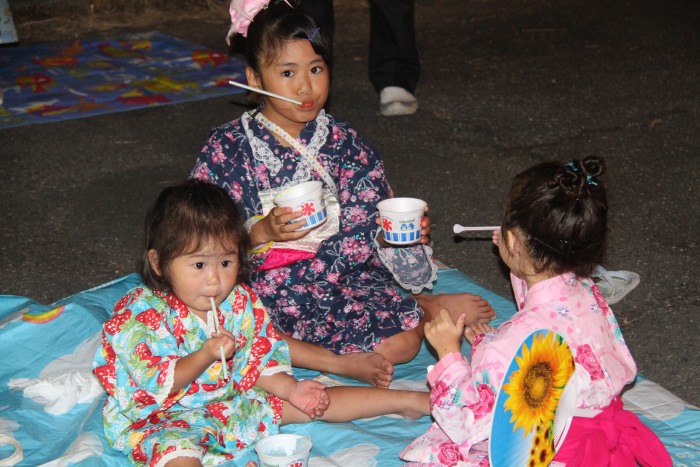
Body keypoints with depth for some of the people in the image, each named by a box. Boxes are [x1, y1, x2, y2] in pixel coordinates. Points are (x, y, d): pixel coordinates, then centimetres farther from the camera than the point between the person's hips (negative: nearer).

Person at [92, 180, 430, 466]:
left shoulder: (241, 303, -2)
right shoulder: (141, 316, -20)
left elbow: (259, 362, 6)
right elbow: (159, 385, -22)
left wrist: (290, 389, -8)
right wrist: (205, 357, -31)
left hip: (231, 400, 5)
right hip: (160, 419, -5)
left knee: (308, 403, 3)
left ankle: (408, 402, 15)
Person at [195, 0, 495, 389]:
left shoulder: (342, 142, 7)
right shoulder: (228, 148, -2)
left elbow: (372, 219, 7)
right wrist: (261, 232, -21)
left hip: (339, 271, 1)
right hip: (262, 282, -1)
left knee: (403, 342, -23)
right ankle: (339, 362, -21)